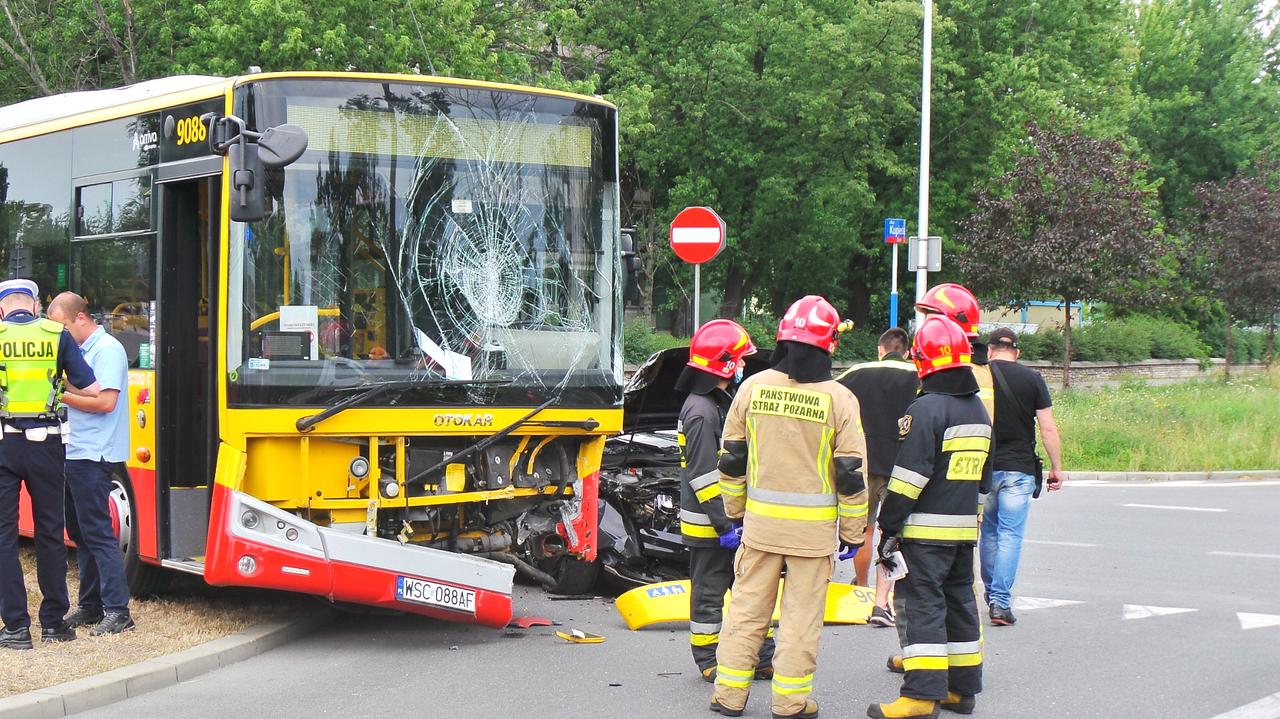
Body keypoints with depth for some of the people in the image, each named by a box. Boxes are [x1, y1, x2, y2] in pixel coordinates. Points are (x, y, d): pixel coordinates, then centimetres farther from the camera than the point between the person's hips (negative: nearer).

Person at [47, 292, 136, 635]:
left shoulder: (107, 350, -12)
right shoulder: (79, 350, 15)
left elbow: (105, 401, -21)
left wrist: (62, 395, -15)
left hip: (93, 456, -9)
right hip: (74, 454, 9)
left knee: (97, 533, -9)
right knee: (79, 533, 12)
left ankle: (117, 611, -7)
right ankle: (90, 606, 19)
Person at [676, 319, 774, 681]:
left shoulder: (722, 403, 13)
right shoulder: (700, 412, -19)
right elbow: (703, 476, -22)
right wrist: (724, 525, -21)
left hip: (734, 519, 10)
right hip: (709, 527, -10)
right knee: (709, 593, 2)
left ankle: (761, 659, 19)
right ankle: (708, 662, 13)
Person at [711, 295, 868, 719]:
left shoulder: (753, 387, 0)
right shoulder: (838, 399, -7)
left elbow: (732, 458, 8)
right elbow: (851, 473, -5)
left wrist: (736, 509, 20)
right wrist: (853, 532, 5)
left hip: (761, 520, 2)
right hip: (814, 526, -2)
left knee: (747, 605, 10)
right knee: (802, 613, 5)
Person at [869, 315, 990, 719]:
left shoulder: (926, 409, -15)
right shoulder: (978, 410, 13)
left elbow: (908, 478, -18)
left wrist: (889, 527, -13)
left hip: (926, 530, -8)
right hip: (965, 528, 8)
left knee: (922, 605, -7)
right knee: (959, 602, 14)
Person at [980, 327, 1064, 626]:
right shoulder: (1032, 379, 0)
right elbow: (1048, 428, -3)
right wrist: (1056, 467, 4)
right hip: (1019, 468, -1)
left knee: (988, 531, 16)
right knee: (1011, 534, -1)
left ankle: (991, 593, 28)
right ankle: (1001, 602, -7)